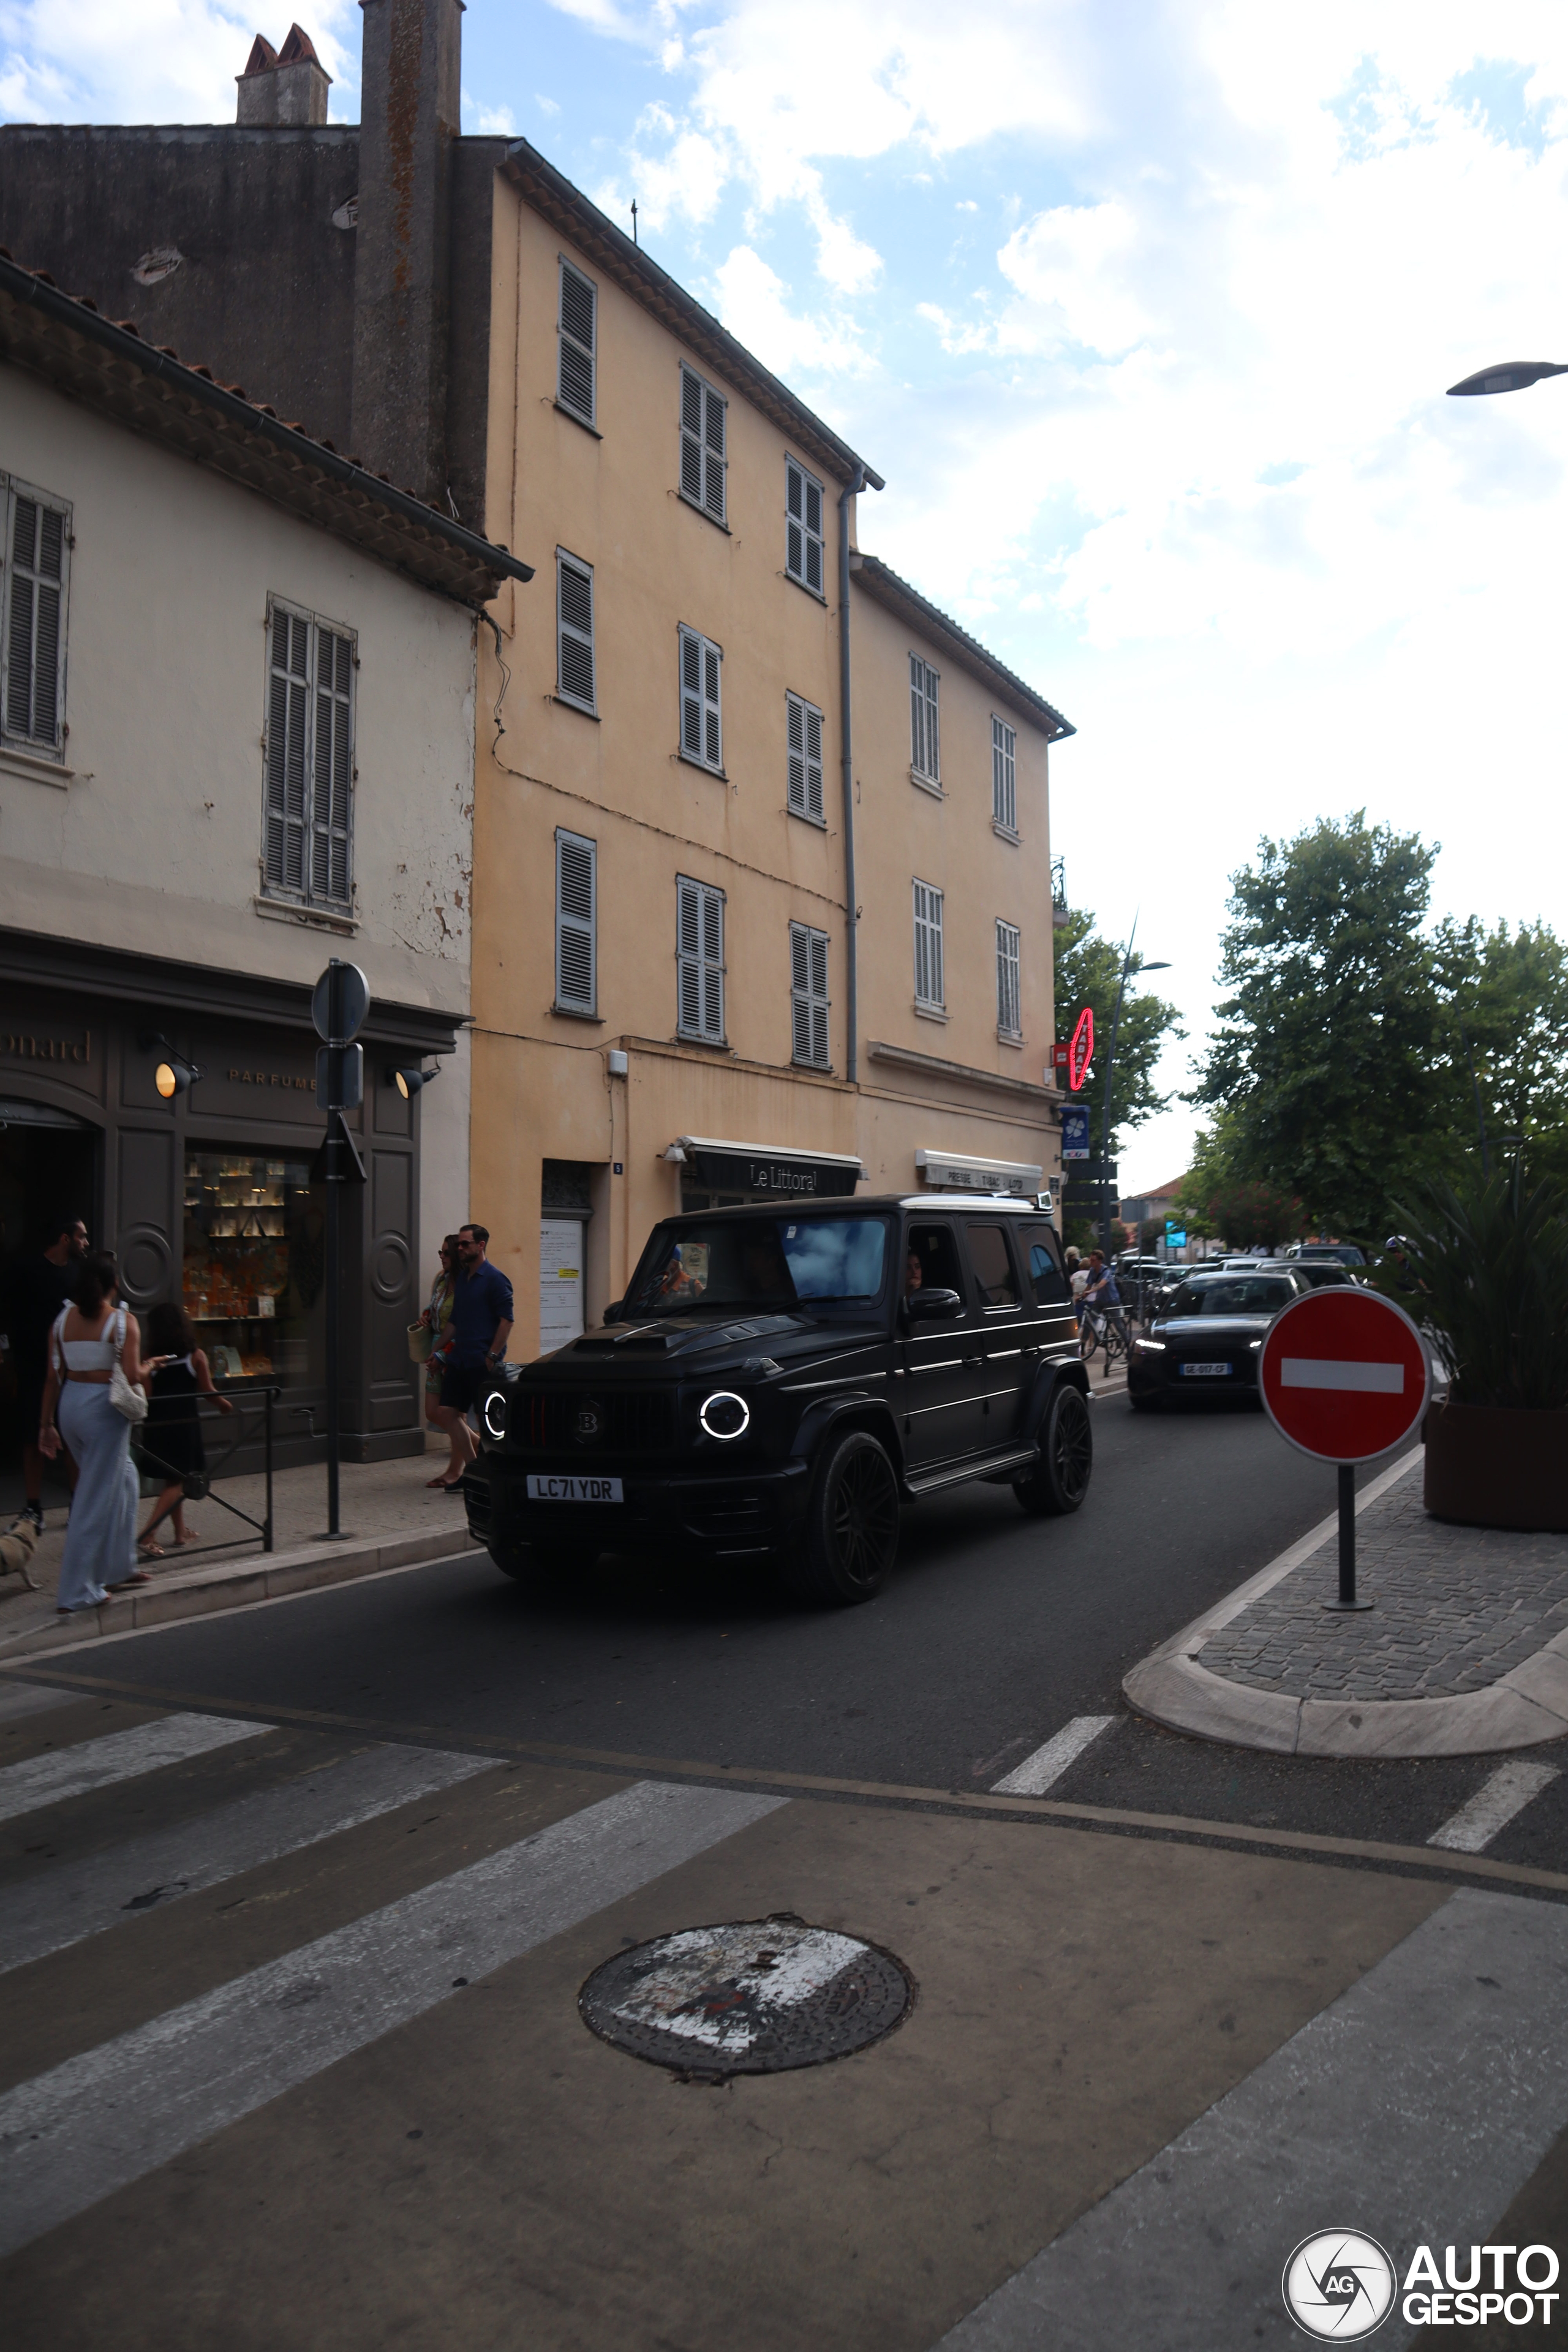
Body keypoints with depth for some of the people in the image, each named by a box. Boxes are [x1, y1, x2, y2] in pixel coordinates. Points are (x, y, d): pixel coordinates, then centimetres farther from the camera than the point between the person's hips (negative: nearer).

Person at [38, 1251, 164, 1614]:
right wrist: (149, 1366, 6)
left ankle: (120, 1568, 32)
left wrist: (47, 1423, 13)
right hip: (104, 1407, -6)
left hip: (69, 1405, 6)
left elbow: (54, 1378, 6)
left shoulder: (63, 1320, 5)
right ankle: (75, 1594, 6)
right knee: (95, 1500, 2)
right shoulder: (123, 1322, -10)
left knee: (123, 1478, 24)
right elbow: (132, 1376, -16)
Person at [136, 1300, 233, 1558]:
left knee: (172, 1479, 18)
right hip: (184, 1424, -3)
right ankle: (145, 1539, -11)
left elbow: (145, 1396, -8)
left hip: (156, 1426, 3)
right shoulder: (195, 1357, -5)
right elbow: (207, 1391, 2)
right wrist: (225, 1405, 17)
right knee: (177, 1482, 2)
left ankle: (181, 1532, 29)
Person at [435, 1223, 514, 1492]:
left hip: (483, 1363, -8)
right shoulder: (461, 1278, 15)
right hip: (459, 1360, 8)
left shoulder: (494, 1278, -8)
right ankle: (471, 1468, 15)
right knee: (447, 1413, 5)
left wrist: (493, 1356, -18)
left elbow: (506, 1320, -13)